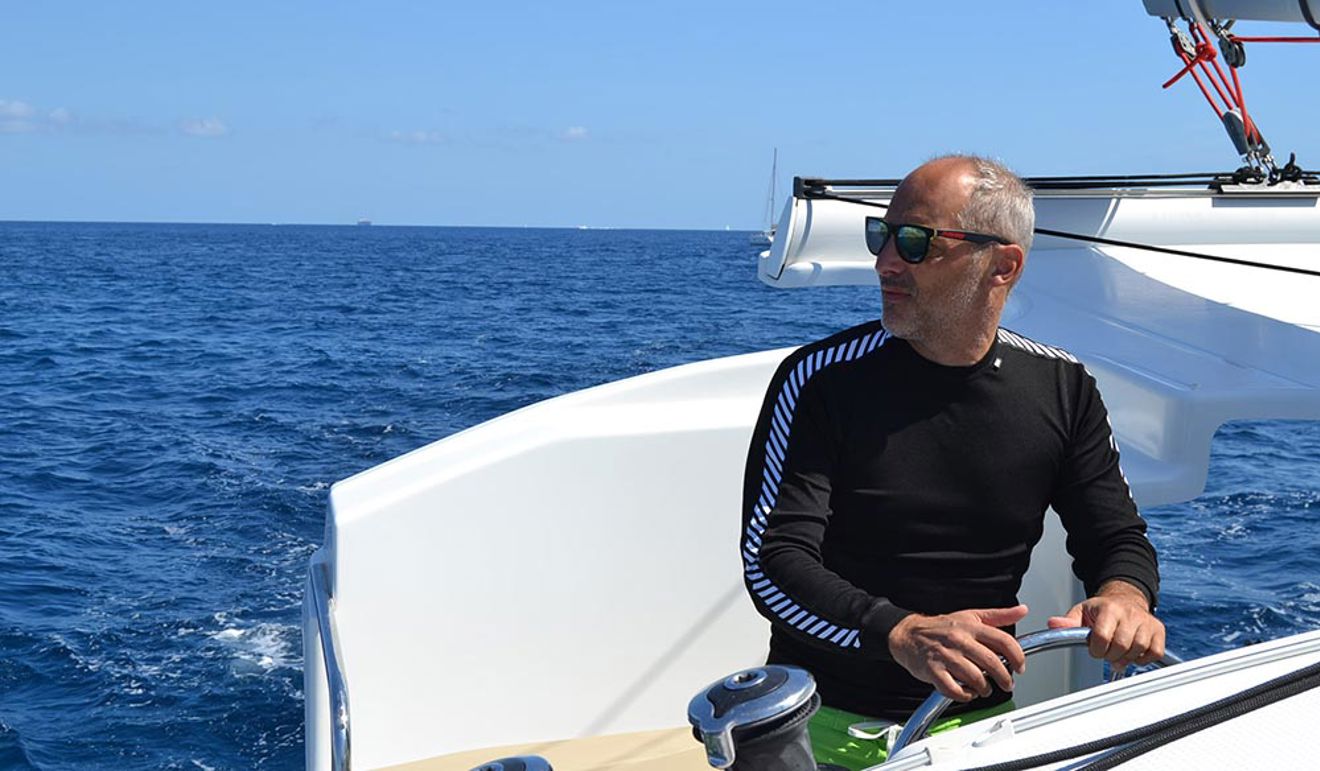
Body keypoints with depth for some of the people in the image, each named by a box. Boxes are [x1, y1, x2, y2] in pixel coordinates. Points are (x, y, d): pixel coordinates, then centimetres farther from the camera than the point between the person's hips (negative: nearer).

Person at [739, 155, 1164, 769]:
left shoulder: (1062, 389, 4)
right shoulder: (820, 379, -7)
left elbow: (1117, 538, 9)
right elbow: (773, 560, -14)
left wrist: (1124, 599, -16)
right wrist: (903, 634, -31)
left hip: (982, 718, 3)